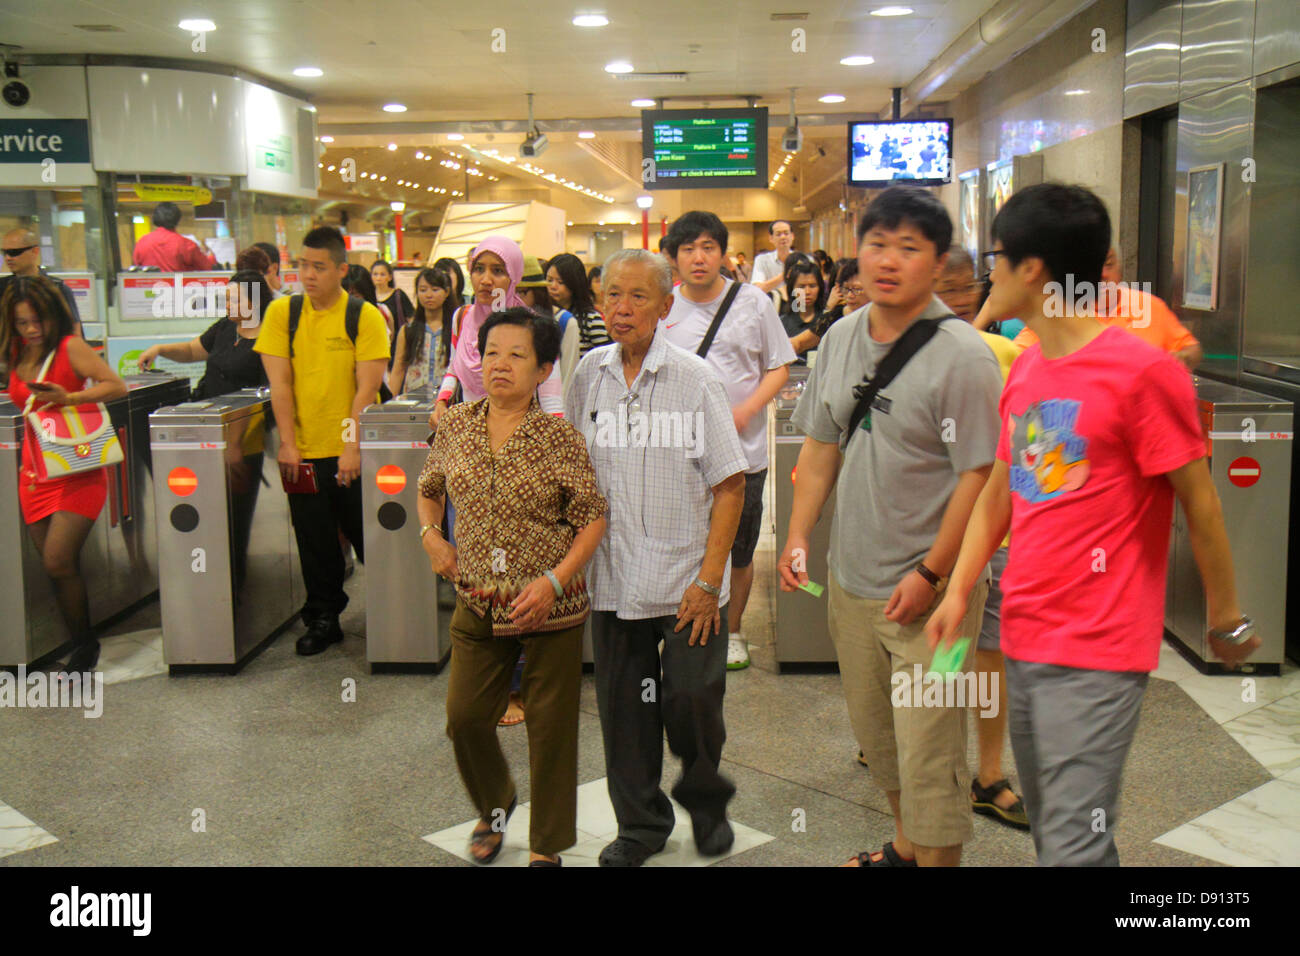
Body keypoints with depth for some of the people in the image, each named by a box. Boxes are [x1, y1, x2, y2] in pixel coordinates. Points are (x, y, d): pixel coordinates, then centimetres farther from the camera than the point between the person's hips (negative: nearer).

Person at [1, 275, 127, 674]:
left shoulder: (70, 347, -8)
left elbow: (116, 386, -14)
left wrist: (69, 397, -25)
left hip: (77, 470, -6)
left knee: (58, 562, -13)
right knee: (57, 566, 7)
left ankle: (84, 645, 4)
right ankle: (81, 644, 20)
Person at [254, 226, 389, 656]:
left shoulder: (365, 316, -5)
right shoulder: (282, 312, 3)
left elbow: (367, 389, -9)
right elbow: (280, 383, 0)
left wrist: (353, 447, -15)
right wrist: (288, 443, -6)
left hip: (353, 453, -2)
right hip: (303, 453, 2)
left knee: (368, 538, 5)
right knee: (314, 541, 9)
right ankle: (324, 617, 23)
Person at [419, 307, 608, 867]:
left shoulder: (559, 438, -11)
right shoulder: (455, 428, 1)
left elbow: (593, 518, -9)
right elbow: (428, 489, 18)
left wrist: (554, 580, -19)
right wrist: (431, 535, 1)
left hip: (550, 608, -3)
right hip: (477, 604, 4)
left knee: (550, 726, 6)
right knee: (464, 716, 7)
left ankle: (547, 845, 25)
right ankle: (494, 807, 38)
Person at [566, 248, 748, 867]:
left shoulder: (694, 378, -6)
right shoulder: (589, 375, 4)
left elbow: (729, 484, -6)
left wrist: (709, 579, -11)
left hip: (686, 579, -3)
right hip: (613, 578, 3)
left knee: (691, 700, -1)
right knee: (622, 706, 9)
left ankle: (706, 802, 29)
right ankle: (641, 824, 29)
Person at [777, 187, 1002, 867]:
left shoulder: (962, 356, -15)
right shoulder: (841, 338, 5)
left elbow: (978, 476, -17)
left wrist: (931, 574, -19)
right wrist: (799, 532, 4)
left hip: (928, 589, -7)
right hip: (851, 580, 7)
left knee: (929, 751, 0)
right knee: (874, 733, 22)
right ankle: (905, 845, 43)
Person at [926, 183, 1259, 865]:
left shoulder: (1143, 372, -15)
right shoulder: (1025, 368, 8)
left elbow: (1200, 507, -8)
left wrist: (1227, 621, 0)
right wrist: (958, 589, 4)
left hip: (1097, 655, -7)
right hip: (1023, 639, 8)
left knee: (1074, 847, -7)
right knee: (1047, 829, 19)